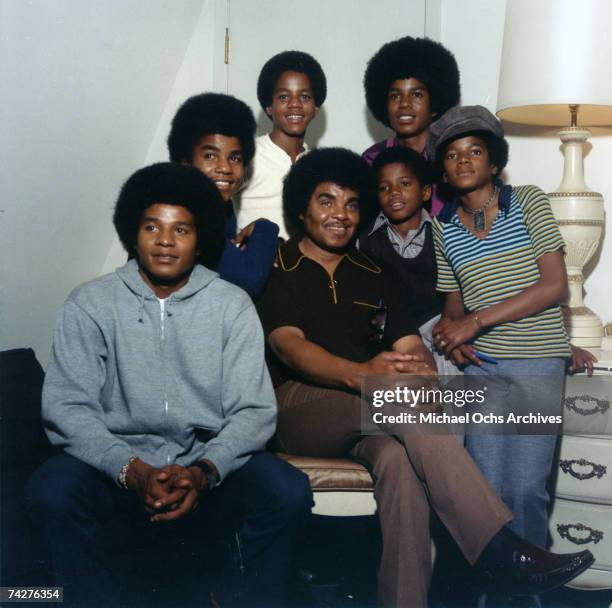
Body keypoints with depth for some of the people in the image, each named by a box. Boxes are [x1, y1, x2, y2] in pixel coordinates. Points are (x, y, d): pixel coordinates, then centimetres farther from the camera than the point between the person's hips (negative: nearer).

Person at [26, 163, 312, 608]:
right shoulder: (90, 303, 1)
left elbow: (253, 410, -5)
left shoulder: (232, 304, 1)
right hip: (120, 465, 0)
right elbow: (67, 407, -7)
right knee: (52, 491, -29)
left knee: (288, 491, -26)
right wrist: (132, 470, -23)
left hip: (210, 464, 0)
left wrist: (204, 471, -24)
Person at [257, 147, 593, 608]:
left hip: (362, 411, 4)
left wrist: (422, 369, -22)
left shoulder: (375, 274, 19)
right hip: (296, 406, -4)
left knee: (398, 457, -34)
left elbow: (411, 345, 6)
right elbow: (288, 345, -15)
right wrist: (360, 373, -36)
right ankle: (499, 550, -36)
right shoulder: (275, 270, 4)